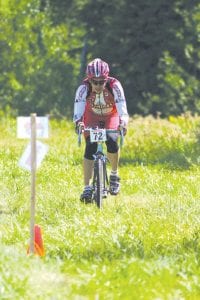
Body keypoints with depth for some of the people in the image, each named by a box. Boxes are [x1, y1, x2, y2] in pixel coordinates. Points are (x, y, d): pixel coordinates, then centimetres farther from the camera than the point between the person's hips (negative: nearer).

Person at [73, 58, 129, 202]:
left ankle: (114, 174, 5)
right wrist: (78, 122, -61)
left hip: (111, 117, 0)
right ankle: (87, 188, -13)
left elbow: (122, 108, -40)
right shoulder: (84, 88, -31)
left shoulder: (114, 86, -33)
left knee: (112, 143, -22)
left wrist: (123, 123, -59)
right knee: (90, 149, -16)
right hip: (92, 118, 0)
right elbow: (78, 109, -41)